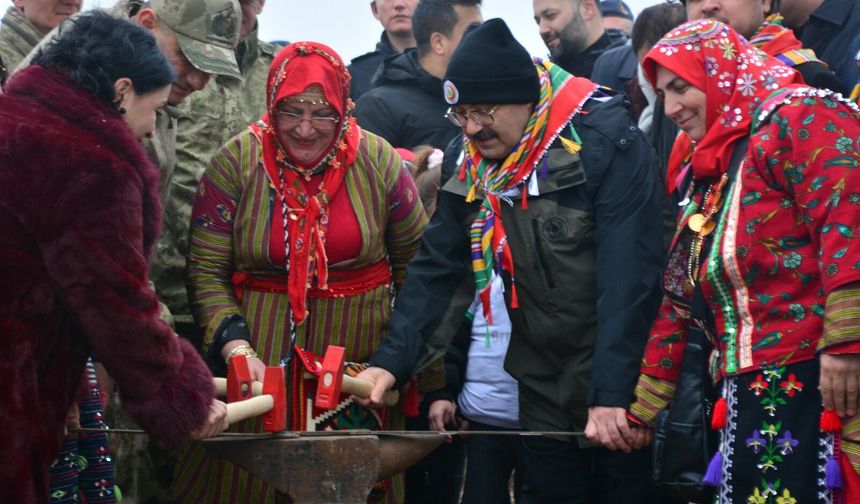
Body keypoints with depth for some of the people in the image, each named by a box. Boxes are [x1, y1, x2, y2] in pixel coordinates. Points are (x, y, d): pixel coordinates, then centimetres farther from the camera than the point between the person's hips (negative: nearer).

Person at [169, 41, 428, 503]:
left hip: (360, 356, 1)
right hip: (263, 353, -1)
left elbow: (416, 265, 6)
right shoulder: (235, 164, -6)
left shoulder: (377, 163, -2)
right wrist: (236, 347, -19)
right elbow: (206, 272, -6)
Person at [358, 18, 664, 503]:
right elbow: (439, 269, 1)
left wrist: (613, 391, -28)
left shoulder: (608, 143, -19)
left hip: (622, 379, -6)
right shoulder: (468, 163, 0)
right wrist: (393, 360, -11)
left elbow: (628, 276, -24)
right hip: (545, 385, 6)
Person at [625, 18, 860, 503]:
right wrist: (641, 407, 28)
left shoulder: (799, 119, -4)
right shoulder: (711, 173, 25)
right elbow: (679, 302, 28)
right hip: (751, 401, 9)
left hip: (815, 387, -9)